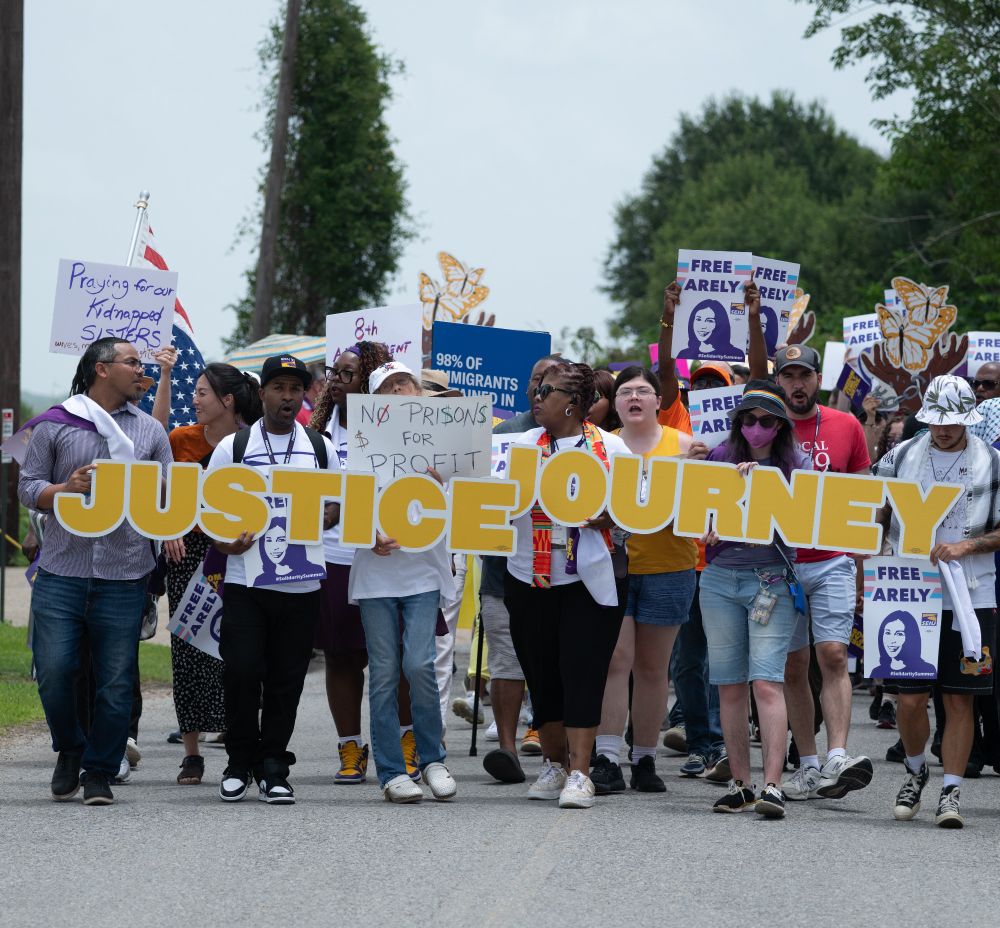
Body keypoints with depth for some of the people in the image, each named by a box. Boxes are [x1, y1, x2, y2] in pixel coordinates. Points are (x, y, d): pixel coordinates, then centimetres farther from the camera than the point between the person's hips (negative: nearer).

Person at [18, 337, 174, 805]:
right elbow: (28, 487, 6)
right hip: (62, 570, -2)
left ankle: (100, 773, 12)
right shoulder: (55, 425, 6)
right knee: (54, 670, -7)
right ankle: (70, 750, 19)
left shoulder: (150, 431, 14)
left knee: (115, 681, 0)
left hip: (124, 577, 2)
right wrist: (66, 489, -13)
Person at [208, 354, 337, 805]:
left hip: (302, 582, 2)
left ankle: (273, 768, 11)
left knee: (286, 679, 3)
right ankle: (240, 763, 8)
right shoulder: (233, 446, 5)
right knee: (242, 672, -9)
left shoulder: (321, 449, 11)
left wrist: (323, 520, -6)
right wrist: (223, 540, -12)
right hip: (245, 579, -2)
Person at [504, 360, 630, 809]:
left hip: (591, 580, -3)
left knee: (582, 672, -9)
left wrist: (608, 518, -13)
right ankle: (555, 764, 22)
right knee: (541, 675, 8)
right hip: (531, 580, 3)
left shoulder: (611, 448, 2)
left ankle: (579, 773, -8)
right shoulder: (522, 445, 7)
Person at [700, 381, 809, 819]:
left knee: (766, 681, -13)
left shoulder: (795, 465, 3)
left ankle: (772, 785, -17)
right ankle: (740, 783, 12)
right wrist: (706, 529, -7)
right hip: (720, 579, 3)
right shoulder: (720, 458, 10)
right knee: (730, 685, 5)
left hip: (771, 581, -3)